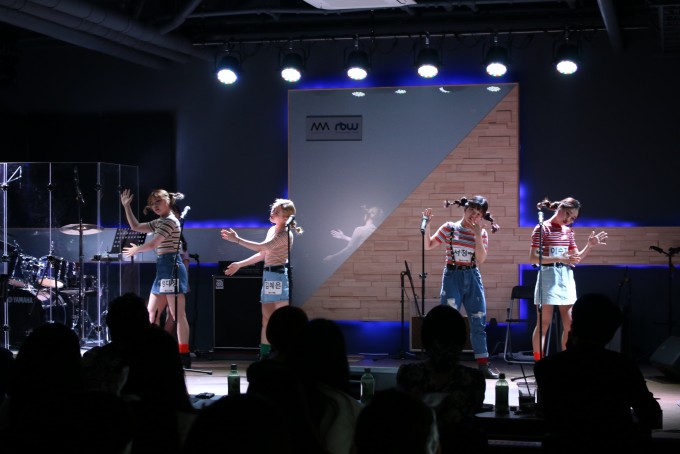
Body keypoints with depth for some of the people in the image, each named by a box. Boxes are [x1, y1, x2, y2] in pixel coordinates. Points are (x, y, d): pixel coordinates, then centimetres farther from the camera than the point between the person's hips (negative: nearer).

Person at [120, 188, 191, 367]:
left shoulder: (170, 221, -11)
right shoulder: (159, 222, 19)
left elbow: (153, 244, -15)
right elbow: (136, 227, 21)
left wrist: (135, 250, 2)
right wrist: (126, 206, 16)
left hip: (171, 267, -10)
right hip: (163, 269, 10)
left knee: (178, 314, -12)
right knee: (151, 313, 11)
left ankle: (184, 355, -14)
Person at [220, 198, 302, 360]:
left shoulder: (285, 234, -12)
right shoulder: (272, 230, 16)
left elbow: (263, 247, -22)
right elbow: (262, 254, 23)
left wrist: (237, 240, -18)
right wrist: (239, 264, 22)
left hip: (279, 276, -9)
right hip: (268, 275, 9)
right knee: (266, 319, 12)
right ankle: (264, 356, 19)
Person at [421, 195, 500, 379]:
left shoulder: (482, 233, 5)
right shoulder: (449, 228, 0)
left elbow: (480, 259, -6)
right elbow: (428, 246, 0)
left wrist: (477, 234, -12)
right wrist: (427, 225, -13)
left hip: (473, 278, 3)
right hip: (453, 276, -2)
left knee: (479, 322, 4)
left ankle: (483, 364, 11)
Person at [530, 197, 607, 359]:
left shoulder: (568, 231, 14)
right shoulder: (542, 228, -5)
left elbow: (576, 258, 18)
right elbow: (533, 258, -13)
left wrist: (589, 245, 3)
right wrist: (559, 258, -20)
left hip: (566, 279, 6)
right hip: (548, 278, -6)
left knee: (570, 325, 4)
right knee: (543, 325, -4)